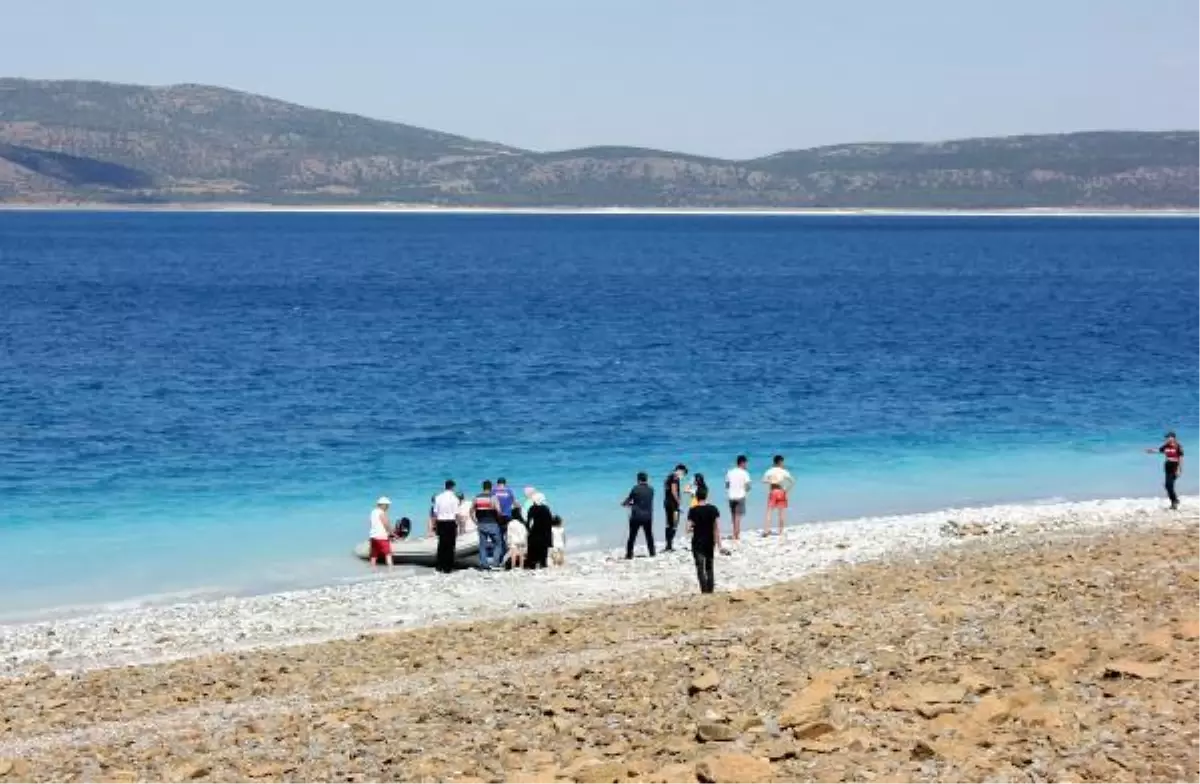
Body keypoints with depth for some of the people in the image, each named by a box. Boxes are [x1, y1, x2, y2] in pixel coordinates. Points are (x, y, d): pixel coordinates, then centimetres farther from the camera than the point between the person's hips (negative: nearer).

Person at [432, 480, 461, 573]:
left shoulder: (438, 497, 4)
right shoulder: (454, 498, -8)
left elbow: (435, 512, 5)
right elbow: (456, 513, -10)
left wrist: (434, 524, 12)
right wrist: (457, 524, -2)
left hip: (440, 522, 4)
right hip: (451, 522, -4)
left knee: (441, 544, 13)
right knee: (450, 546, 1)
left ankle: (440, 566, 14)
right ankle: (448, 568, 0)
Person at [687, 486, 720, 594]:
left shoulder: (693, 511, -10)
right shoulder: (713, 509, -2)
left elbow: (688, 529, -11)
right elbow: (717, 528, -5)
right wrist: (718, 543, 0)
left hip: (697, 543, -4)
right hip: (710, 542, 4)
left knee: (700, 569, -5)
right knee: (709, 568, 17)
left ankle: (704, 591, -18)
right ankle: (710, 591, 20)